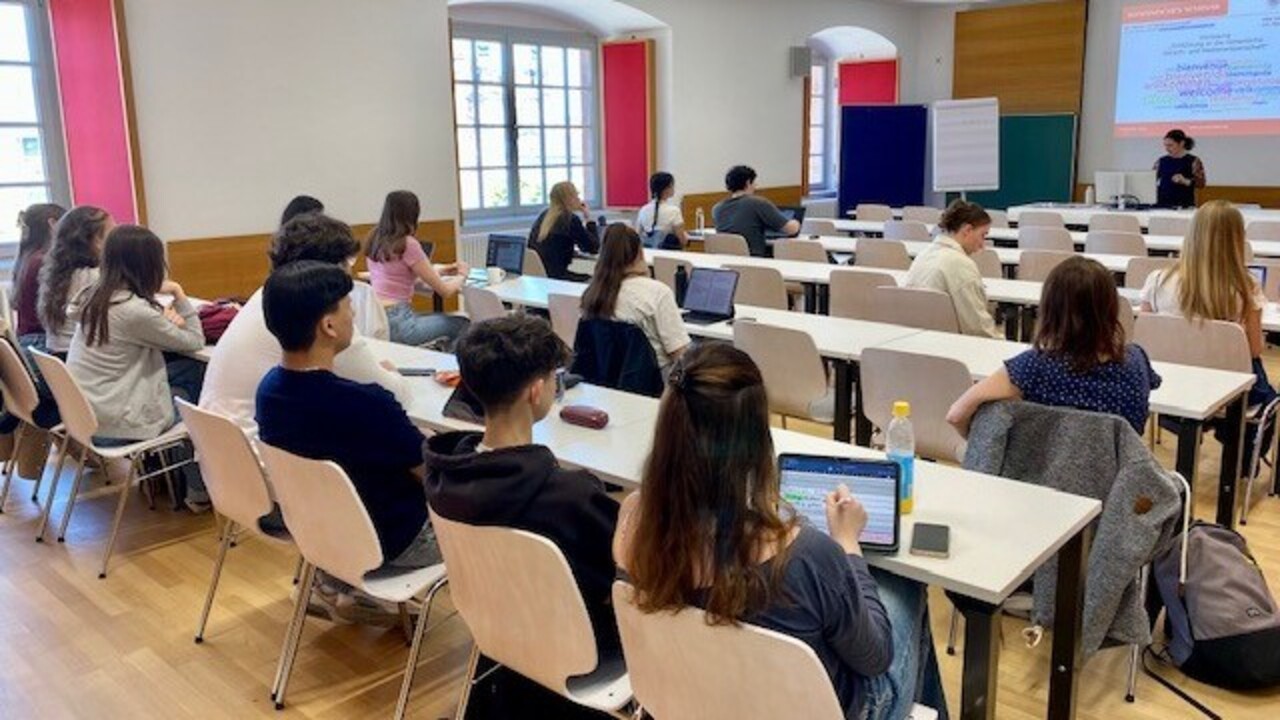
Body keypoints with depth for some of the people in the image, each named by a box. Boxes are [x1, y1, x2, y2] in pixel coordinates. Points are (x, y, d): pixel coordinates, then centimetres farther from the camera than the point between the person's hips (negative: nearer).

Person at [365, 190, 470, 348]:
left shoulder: (375, 240, 9)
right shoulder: (408, 244, -14)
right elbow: (445, 291, -9)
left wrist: (441, 270, 24)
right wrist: (462, 276, 12)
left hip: (375, 319, 9)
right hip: (396, 323, -9)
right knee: (462, 325, 7)